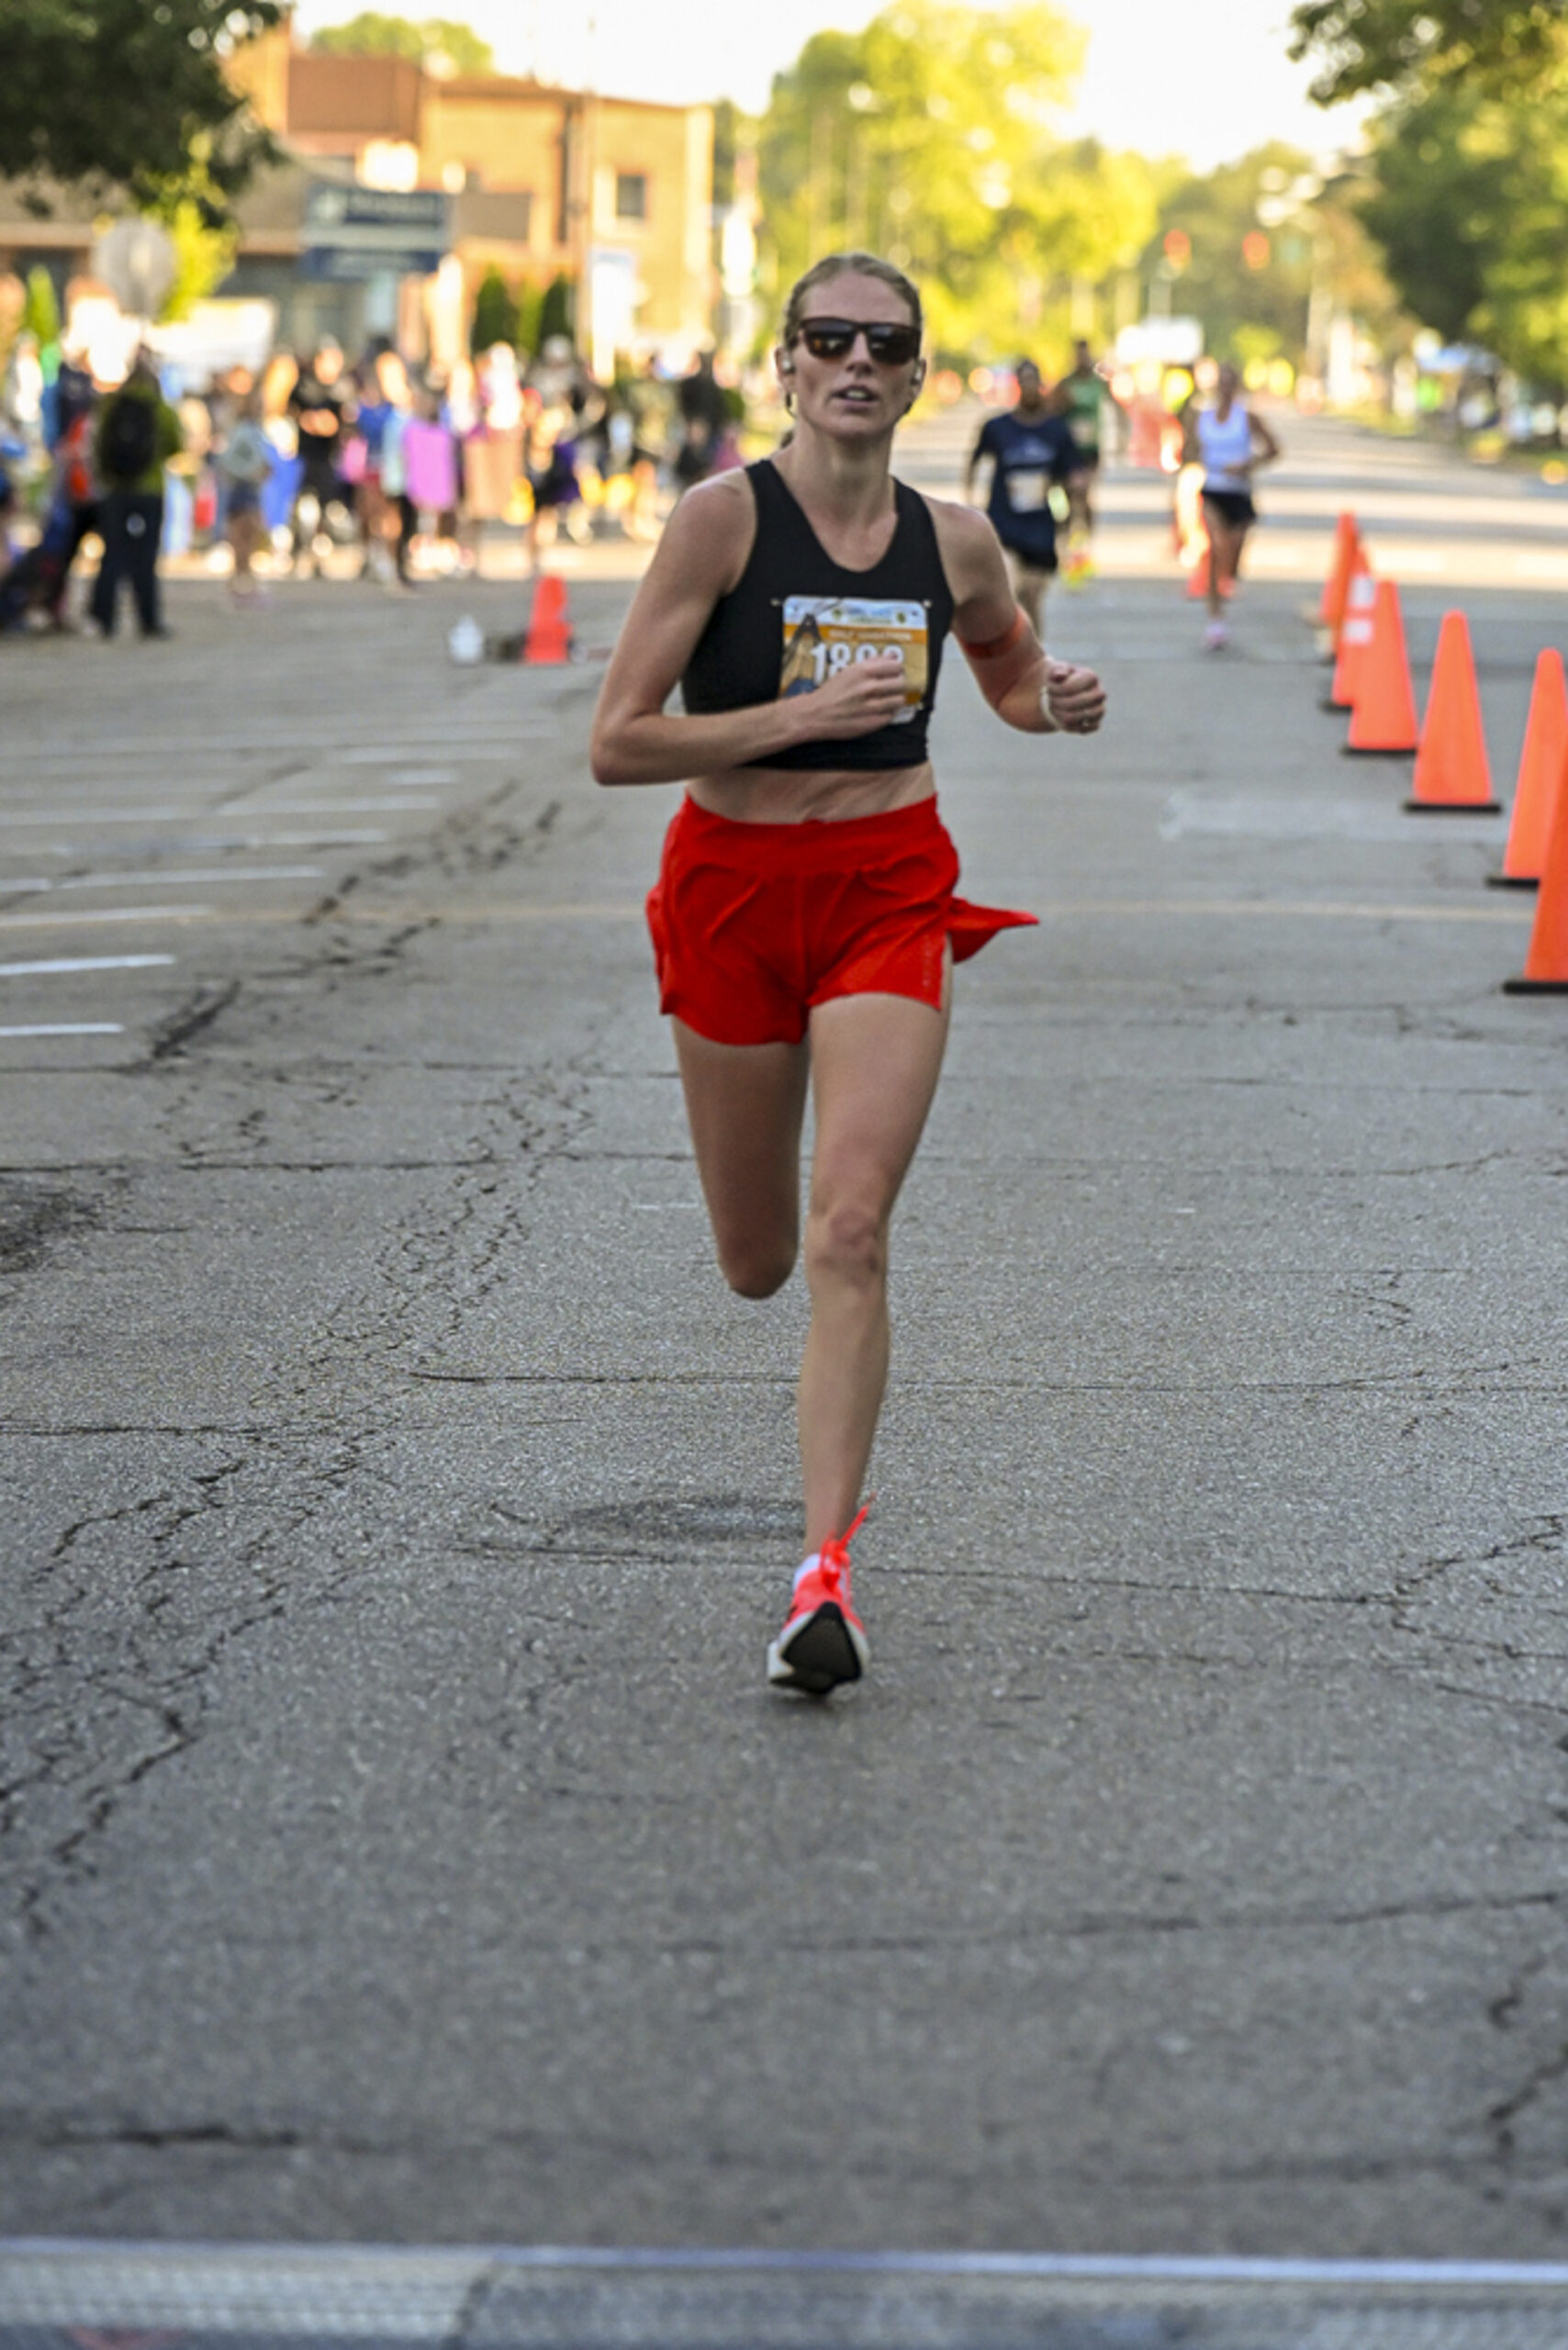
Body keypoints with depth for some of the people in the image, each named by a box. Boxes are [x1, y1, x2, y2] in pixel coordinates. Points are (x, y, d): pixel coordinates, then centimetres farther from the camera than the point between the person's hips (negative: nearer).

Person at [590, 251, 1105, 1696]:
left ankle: (827, 1571, -15)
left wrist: (1056, 704, -1)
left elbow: (1006, 665, 22)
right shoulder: (724, 518, -10)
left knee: (849, 1233, -16)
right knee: (756, 1265, 10)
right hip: (733, 886, 0)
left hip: (891, 889, 1)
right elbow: (618, 743, -14)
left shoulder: (953, 544, 0)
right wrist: (804, 714, -22)